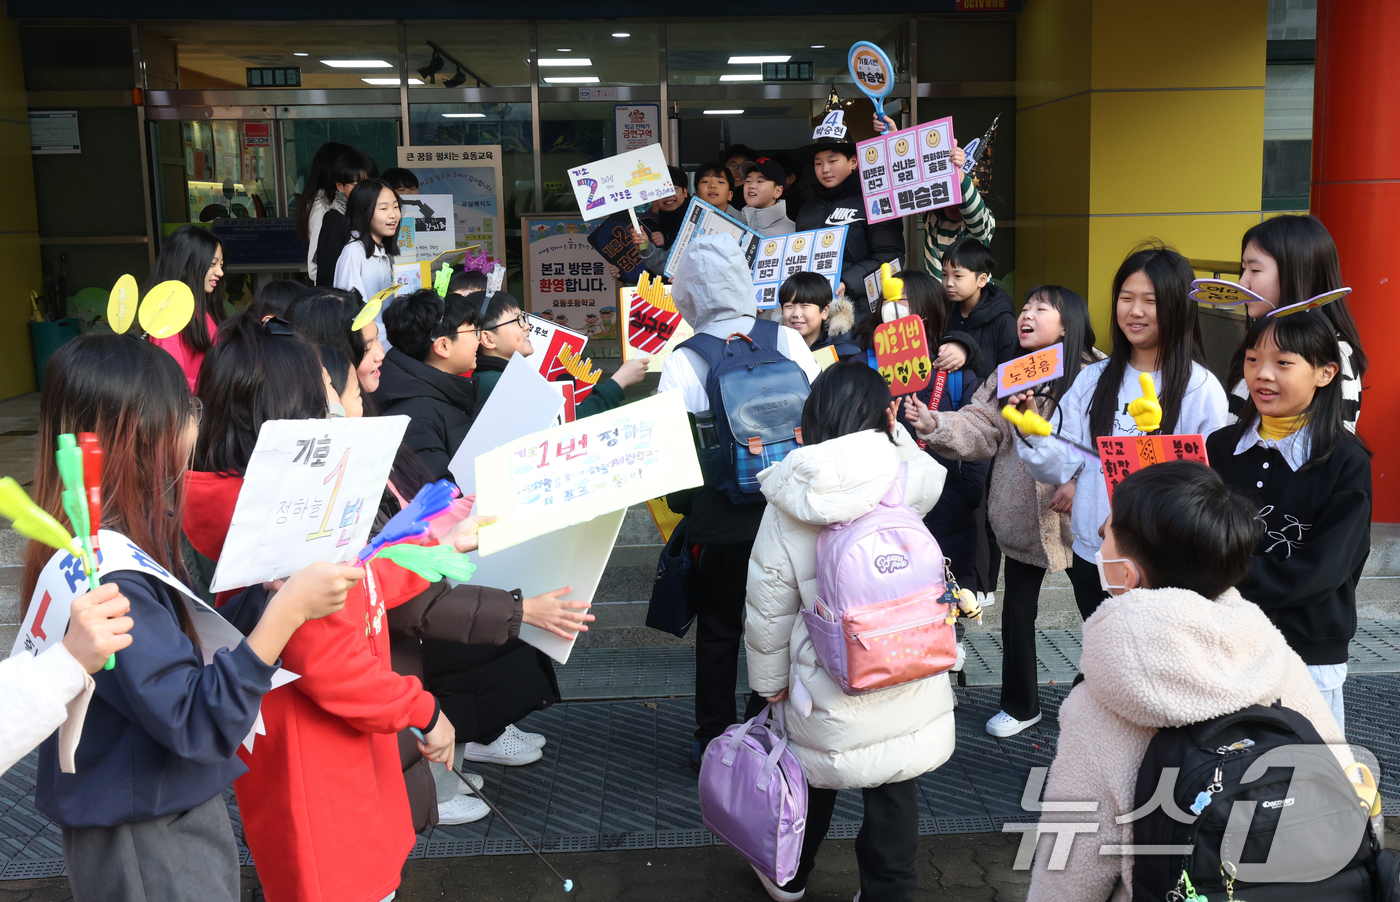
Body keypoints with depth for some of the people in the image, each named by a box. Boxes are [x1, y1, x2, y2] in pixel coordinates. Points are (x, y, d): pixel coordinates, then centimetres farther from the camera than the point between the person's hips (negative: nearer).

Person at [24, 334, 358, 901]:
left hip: (181, 810, 9)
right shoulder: (105, 576, -29)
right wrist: (288, 609, -32)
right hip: (144, 846, -9)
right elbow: (199, 722, -28)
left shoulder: (136, 534, 2)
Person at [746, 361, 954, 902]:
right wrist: (894, 428, 12)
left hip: (829, 687, 1)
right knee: (893, 789, 16)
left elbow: (769, 608, -6)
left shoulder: (788, 503, -13)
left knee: (815, 774, 24)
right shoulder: (908, 479, -13)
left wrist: (769, 680, 7)